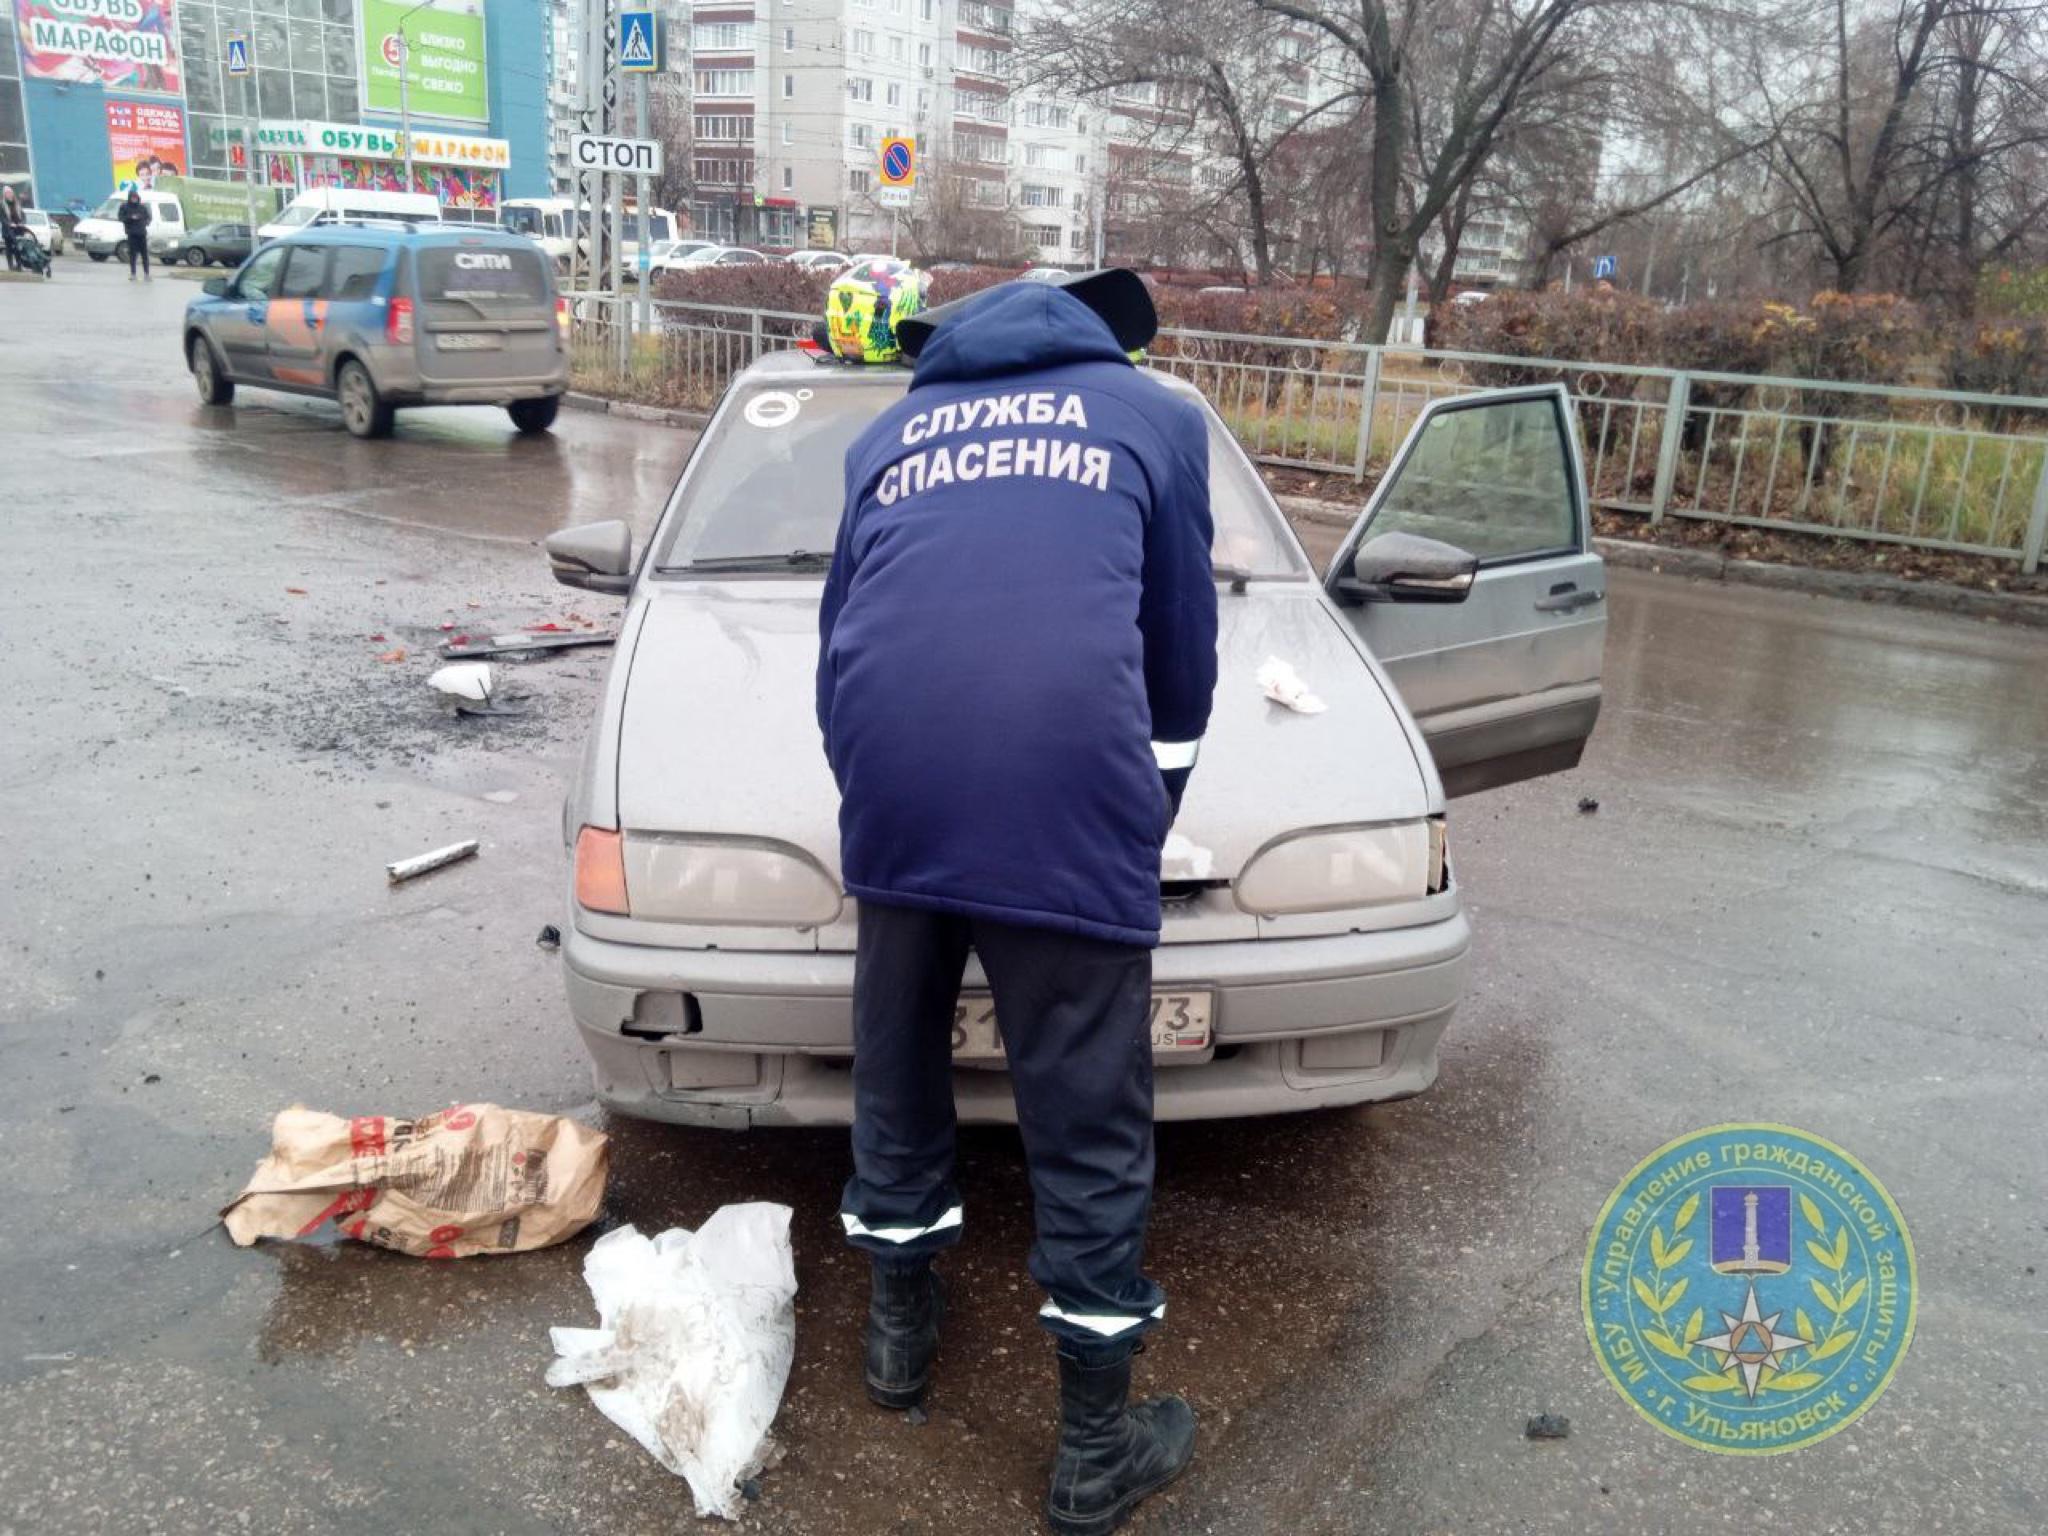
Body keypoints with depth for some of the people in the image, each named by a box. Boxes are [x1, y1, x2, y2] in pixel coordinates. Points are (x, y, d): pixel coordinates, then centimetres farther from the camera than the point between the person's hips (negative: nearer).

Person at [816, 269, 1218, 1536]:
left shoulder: (889, 434, 27)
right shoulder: (1158, 417, 20)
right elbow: (1182, 651, 19)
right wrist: (1144, 819, 32)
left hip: (891, 792, 4)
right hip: (1066, 793, -3)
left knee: (896, 1076, 24)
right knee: (1092, 1129, 9)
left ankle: (901, 1331, 44)